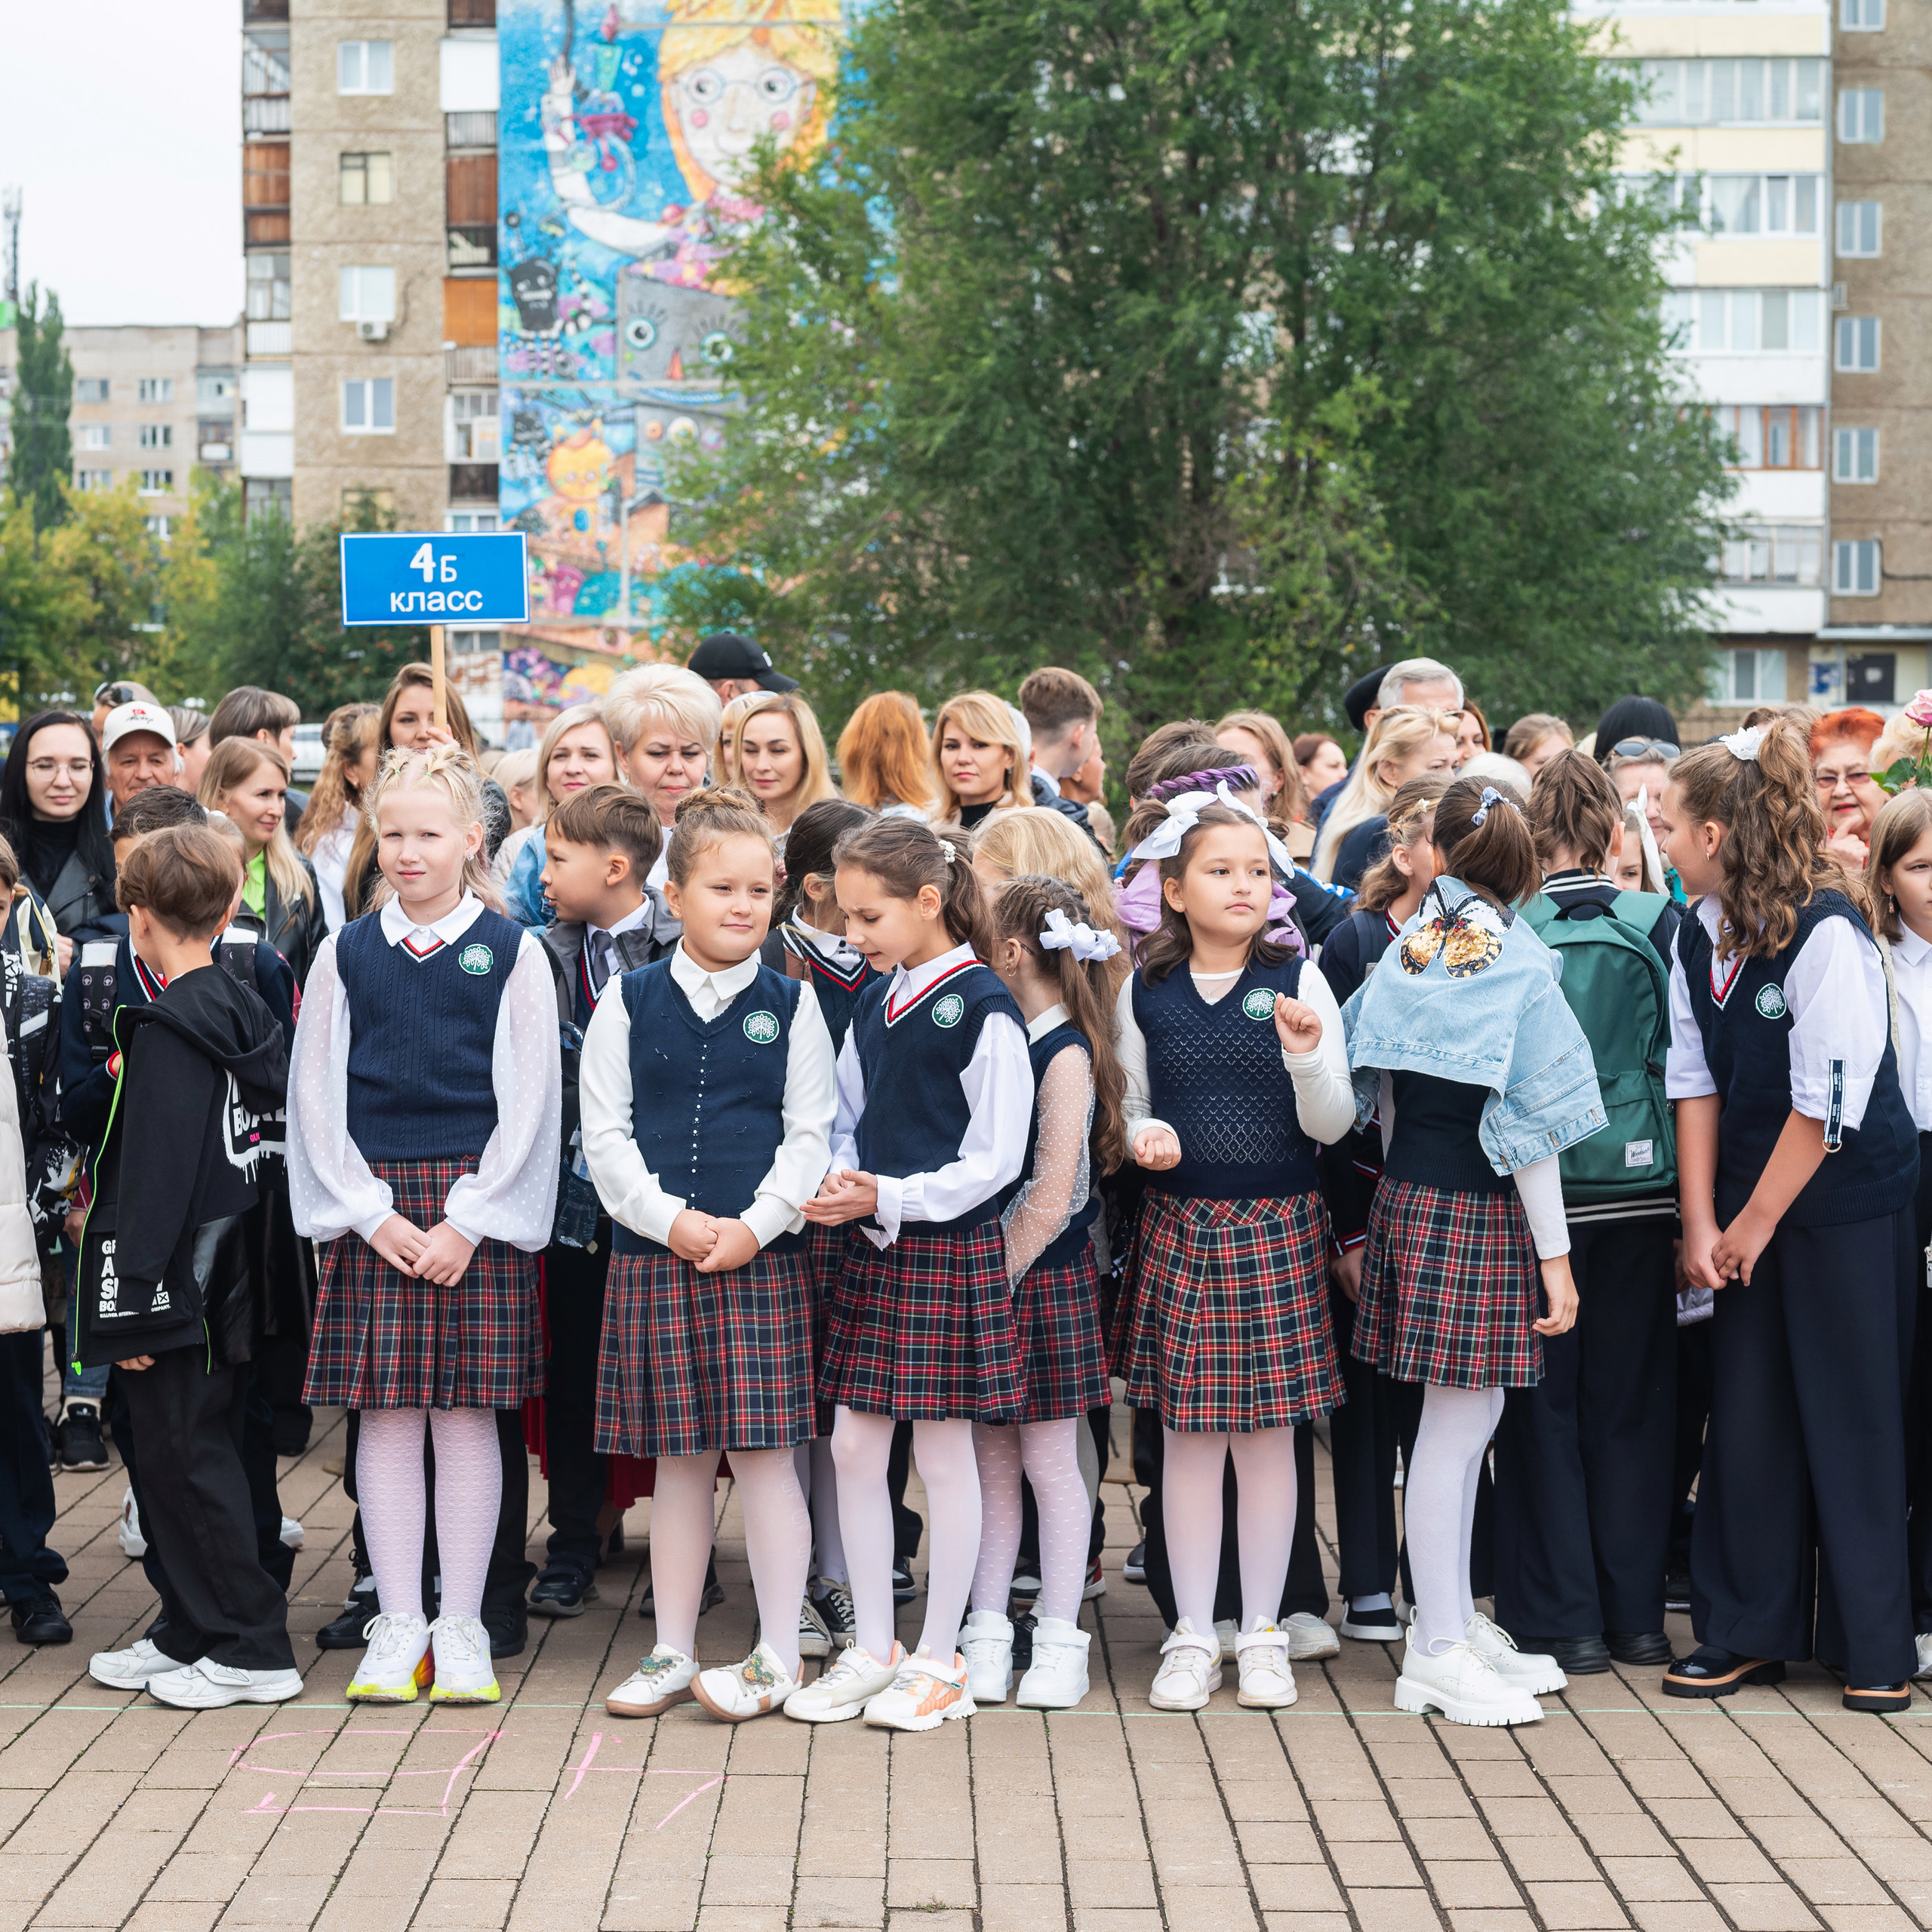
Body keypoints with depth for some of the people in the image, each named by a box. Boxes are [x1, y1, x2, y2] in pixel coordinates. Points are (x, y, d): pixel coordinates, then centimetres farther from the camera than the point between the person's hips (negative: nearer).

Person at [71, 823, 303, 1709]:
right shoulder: (249, 1014, 9)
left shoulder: (167, 1029, -17)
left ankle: (252, 1650, 2)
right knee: (203, 1455, 16)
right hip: (231, 1285, 9)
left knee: (187, 1462, -2)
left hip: (179, 1282, -9)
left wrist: (134, 1302, -17)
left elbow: (155, 1176, -20)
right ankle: (194, 1637, 24)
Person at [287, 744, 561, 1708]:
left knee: (467, 1413, 2)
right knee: (386, 1412, 3)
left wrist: (468, 1221, -9)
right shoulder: (346, 953, 6)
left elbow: (530, 1100, -2)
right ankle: (398, 1625, 11)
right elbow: (315, 1096, 5)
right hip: (373, 1211, 2)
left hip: (478, 1209, -2)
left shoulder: (511, 952, 1)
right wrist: (373, 1213, -5)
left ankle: (461, 1627, 10)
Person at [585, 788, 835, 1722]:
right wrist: (669, 1219, -10)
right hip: (653, 1254, 1)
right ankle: (673, 1653, 19)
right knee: (677, 1461, 9)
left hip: (761, 1255, -1)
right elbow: (605, 1133, 2)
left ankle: (778, 1656, 8)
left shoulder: (791, 1006, 4)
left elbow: (809, 1136, 1)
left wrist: (754, 1226, -11)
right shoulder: (629, 1003, 5)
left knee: (761, 1453, -2)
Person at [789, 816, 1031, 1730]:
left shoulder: (983, 1010, -13)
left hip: (950, 1248, -7)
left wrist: (888, 1197, -19)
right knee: (854, 1445, 8)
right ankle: (873, 1646, 20)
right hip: (873, 1247, 7)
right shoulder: (872, 1004, 9)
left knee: (943, 1450, 2)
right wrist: (837, 1183, -4)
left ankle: (939, 1658, 14)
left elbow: (993, 1161, -14)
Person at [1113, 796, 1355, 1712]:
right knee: (1187, 1434, 5)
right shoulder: (1145, 990, 2)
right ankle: (1192, 1635, 15)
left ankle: (1263, 1632, 16)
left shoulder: (1299, 983, -2)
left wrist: (1307, 1058, -22)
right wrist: (1144, 1136, -12)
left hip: (1278, 1226, -1)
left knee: (1269, 1432, 5)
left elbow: (1332, 1124, -3)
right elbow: (1131, 1105, 11)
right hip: (1179, 1224, 1)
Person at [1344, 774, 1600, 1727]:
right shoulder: (1518, 966, -12)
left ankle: (1453, 1624, 21)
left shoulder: (1409, 951, 5)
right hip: (1479, 1214, -7)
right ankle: (1439, 1653, 3)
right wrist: (1555, 1255, -9)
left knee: (1467, 1419, 14)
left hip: (1409, 1199, 7)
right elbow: (1529, 1127, -13)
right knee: (1457, 1425, -2)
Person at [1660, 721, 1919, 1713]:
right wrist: (1702, 1223, -3)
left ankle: (1876, 1647, 12)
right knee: (1746, 1415, 7)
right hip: (1748, 1208, 6)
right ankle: (1747, 1632, 17)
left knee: (1851, 1419, 1)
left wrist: (1756, 1221, -12)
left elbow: (1828, 1100, -19)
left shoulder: (1824, 932, -20)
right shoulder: (1697, 936, 2)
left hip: (1848, 1207, -6)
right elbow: (1694, 1082, 3)